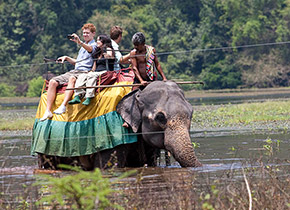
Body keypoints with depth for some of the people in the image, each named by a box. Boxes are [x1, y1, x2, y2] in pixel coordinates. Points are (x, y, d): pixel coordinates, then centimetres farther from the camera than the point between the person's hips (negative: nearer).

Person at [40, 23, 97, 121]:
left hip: (85, 72, -8)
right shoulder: (83, 46, 30)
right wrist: (67, 58, 21)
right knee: (53, 82, -12)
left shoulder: (94, 45, 3)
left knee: (72, 78, -41)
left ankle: (63, 106, -52)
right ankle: (48, 111, -19)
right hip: (74, 71, 8)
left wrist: (79, 42, -37)